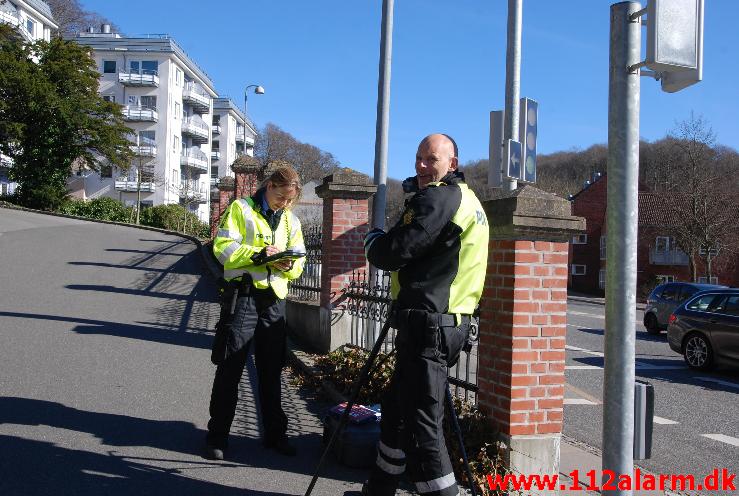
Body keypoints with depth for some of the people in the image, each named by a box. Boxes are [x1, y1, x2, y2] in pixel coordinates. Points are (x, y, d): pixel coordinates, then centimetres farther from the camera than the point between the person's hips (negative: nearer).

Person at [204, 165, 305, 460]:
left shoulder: (290, 220, 15)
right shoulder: (241, 209, 1)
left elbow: (299, 259, 14)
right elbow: (223, 247, -8)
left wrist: (289, 265, -9)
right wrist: (258, 255, -20)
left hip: (275, 299, 5)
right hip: (243, 295, -4)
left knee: (271, 370, 12)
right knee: (230, 368, 0)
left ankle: (274, 433, 23)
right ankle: (217, 435, 10)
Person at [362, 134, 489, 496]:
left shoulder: (437, 198, -13)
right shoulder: (468, 199, 19)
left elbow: (392, 253, -16)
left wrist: (372, 239, 4)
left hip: (427, 323, -11)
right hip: (451, 321, 11)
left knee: (421, 421, -6)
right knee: (396, 407, 20)